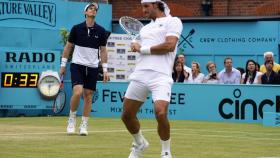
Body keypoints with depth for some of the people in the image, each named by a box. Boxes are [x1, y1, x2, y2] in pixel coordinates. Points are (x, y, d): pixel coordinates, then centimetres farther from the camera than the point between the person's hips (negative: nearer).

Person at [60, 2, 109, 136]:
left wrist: (105, 70, 2)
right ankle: (72, 119, 2)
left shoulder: (101, 31, 2)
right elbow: (68, 47, 6)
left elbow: (103, 51, 7)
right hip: (77, 65, -2)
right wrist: (63, 65, 4)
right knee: (78, 92, -18)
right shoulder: (76, 28, -2)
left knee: (88, 96, 1)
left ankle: (84, 126, 10)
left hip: (92, 67, 2)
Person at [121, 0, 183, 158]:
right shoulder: (145, 28, 24)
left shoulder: (172, 21, 3)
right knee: (127, 115, 9)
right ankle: (140, 144, 36)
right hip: (140, 74, 7)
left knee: (161, 114, -24)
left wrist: (142, 49, -3)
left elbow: (169, 46, -10)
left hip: (160, 76, -7)